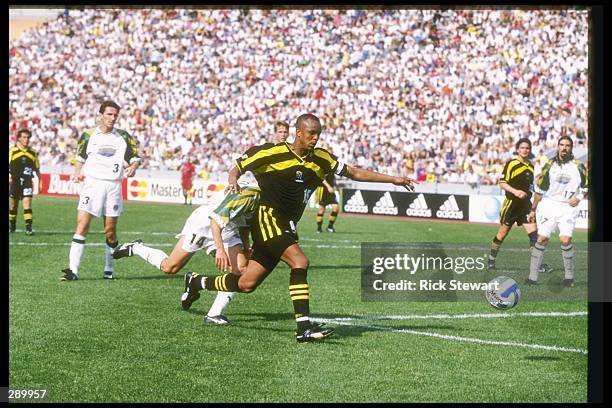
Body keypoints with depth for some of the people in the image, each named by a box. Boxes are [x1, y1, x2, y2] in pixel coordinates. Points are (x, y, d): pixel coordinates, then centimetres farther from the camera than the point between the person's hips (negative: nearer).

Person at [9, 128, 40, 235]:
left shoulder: (32, 153, 8)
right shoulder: (12, 151, 1)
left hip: (27, 182, 0)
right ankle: (12, 225, 28)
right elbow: (8, 167, 0)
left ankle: (28, 228, -18)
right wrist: (9, 178, -14)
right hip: (15, 181, 0)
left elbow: (37, 169, 15)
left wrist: (40, 182, 12)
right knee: (13, 204, 9)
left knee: (27, 202, -14)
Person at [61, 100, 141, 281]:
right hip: (92, 183, -1)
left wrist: (132, 167, -9)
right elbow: (80, 158, 18)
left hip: (113, 185, 1)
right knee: (82, 225, -13)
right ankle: (73, 270, -15)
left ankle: (109, 270, 19)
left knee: (110, 231, 4)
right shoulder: (88, 135, 6)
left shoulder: (123, 137, 7)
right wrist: (77, 173, 0)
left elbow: (135, 157, 12)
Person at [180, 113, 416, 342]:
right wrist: (233, 182, -23)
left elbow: (354, 173, 10)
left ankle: (196, 282, 31)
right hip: (267, 218, -6)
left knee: (246, 284, 7)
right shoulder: (271, 153, -9)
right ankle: (304, 328, -23)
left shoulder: (321, 159, 6)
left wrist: (393, 179, 7)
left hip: (287, 226, 6)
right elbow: (237, 168, 0)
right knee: (299, 262, -25)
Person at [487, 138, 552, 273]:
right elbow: (502, 182, -10)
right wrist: (515, 191, -25)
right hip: (511, 203, -5)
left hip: (526, 204, 5)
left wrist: (532, 209, 20)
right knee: (502, 233, 3)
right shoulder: (511, 164, -6)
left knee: (533, 233, -6)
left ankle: (539, 264, -7)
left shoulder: (531, 167, 13)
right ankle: (491, 261, 19)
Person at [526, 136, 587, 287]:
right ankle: (532, 277, -3)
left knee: (565, 240, -15)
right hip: (549, 205, 1)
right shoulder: (550, 165, 5)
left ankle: (569, 276, 1)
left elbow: (587, 185, 13)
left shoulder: (578, 166, 4)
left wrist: (579, 197, -3)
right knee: (542, 239, -7)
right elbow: (539, 188, 9)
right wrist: (533, 208, 10)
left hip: (568, 207, -1)